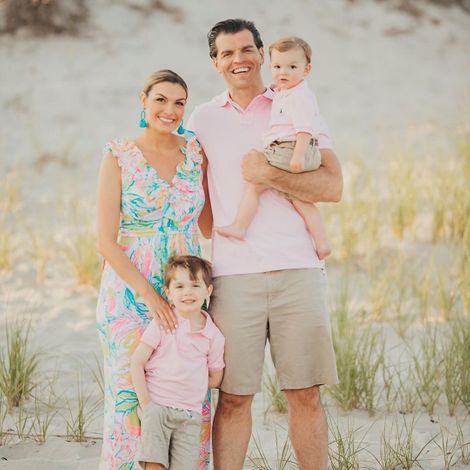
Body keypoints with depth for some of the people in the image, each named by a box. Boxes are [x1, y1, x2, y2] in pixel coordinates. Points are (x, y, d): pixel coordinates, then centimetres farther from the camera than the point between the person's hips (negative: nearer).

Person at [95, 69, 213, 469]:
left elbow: (208, 225, 12)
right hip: (130, 294, -3)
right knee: (133, 398, -3)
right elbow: (106, 241, -7)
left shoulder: (195, 152, 8)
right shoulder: (119, 156, -3)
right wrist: (149, 295, -15)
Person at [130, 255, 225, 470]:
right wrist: (146, 404, -10)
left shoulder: (213, 336, 2)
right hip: (158, 407, -2)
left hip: (190, 414, 3)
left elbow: (215, 379, 13)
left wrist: (187, 384, 0)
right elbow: (136, 362, -5)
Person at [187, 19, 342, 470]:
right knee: (233, 398, -2)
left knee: (306, 395, 1)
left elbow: (332, 187, -1)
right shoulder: (203, 119, 13)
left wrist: (269, 176, -11)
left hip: (297, 268, 0)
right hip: (233, 274, 0)